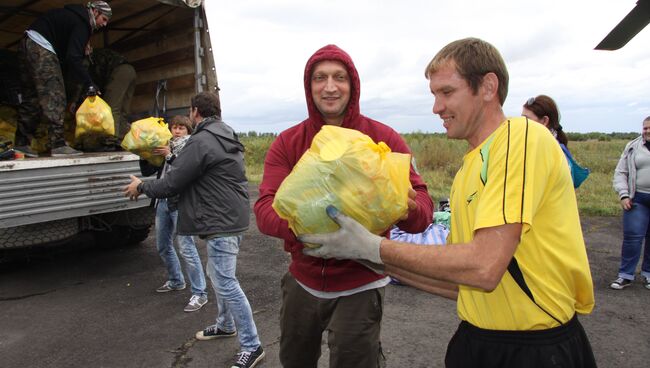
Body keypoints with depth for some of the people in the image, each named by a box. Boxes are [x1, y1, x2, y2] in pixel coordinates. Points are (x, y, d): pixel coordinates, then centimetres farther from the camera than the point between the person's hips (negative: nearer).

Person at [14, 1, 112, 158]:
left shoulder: (74, 16, 21)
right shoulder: (81, 24, -10)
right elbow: (73, 58, -20)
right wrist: (89, 83, -17)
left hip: (27, 45, 10)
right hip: (41, 49, -10)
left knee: (31, 98, 11)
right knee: (54, 97, -10)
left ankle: (21, 144, 15)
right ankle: (58, 145, -14)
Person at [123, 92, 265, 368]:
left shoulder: (201, 142, -17)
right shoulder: (227, 137, 14)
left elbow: (171, 183, -13)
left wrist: (141, 187, 4)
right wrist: (174, 156, 35)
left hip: (221, 222, -10)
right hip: (231, 217, 10)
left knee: (225, 282, -5)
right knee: (218, 275, 22)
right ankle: (225, 324, 39)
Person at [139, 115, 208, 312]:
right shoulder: (163, 148, 13)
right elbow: (147, 172, 12)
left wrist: (170, 156, -22)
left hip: (180, 204, -7)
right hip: (163, 202, 7)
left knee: (186, 248, -11)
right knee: (163, 246, 18)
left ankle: (199, 293, -3)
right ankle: (176, 281, 38)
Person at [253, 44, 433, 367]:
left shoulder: (384, 139, -10)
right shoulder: (286, 143, -5)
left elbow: (423, 204, -12)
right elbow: (265, 208, -15)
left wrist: (408, 208, -38)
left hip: (360, 288, -3)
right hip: (301, 282, 3)